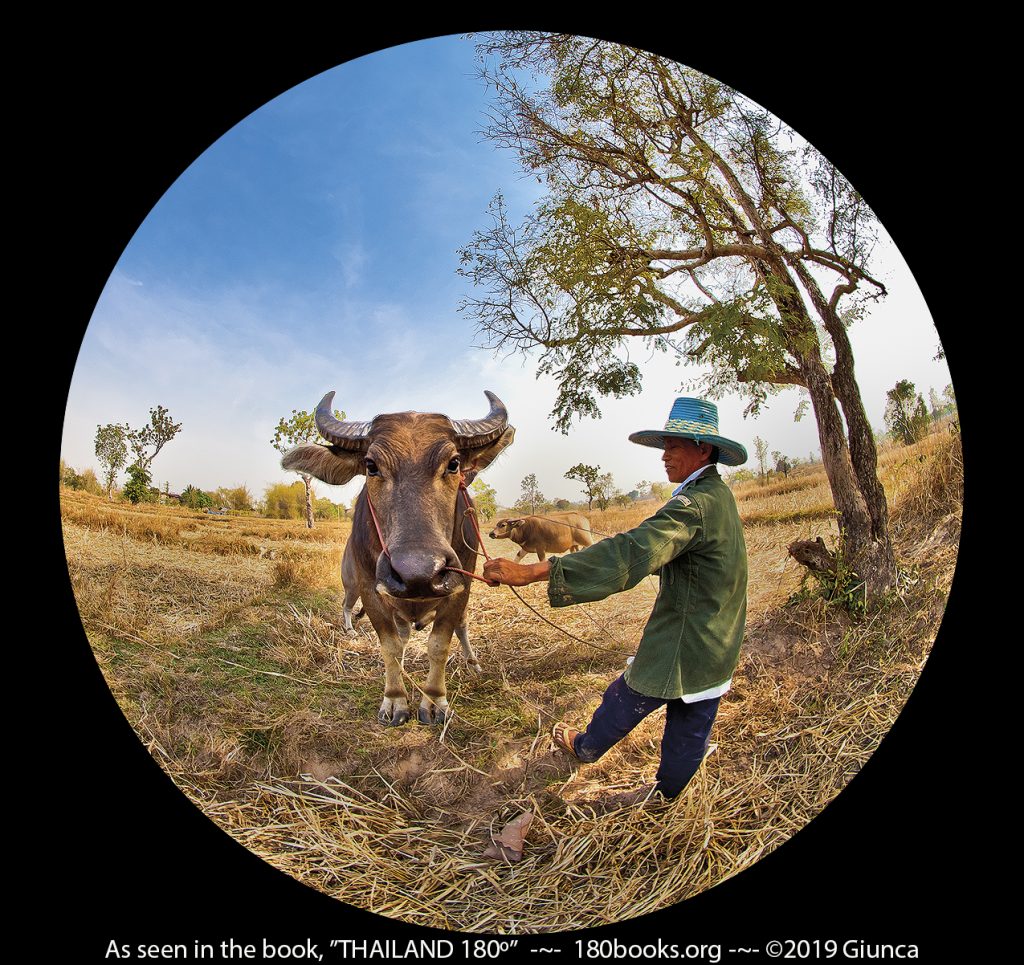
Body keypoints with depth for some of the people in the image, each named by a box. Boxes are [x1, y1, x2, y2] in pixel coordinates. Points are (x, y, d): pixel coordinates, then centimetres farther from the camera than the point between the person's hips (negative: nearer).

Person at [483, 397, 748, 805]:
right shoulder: (719, 496, 5)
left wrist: (530, 571, -48)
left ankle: (586, 746, 40)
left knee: (625, 700, 16)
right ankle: (665, 794, 38)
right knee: (690, 726, 20)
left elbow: (631, 552, -42)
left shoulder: (697, 504, -28)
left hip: (681, 645, -8)